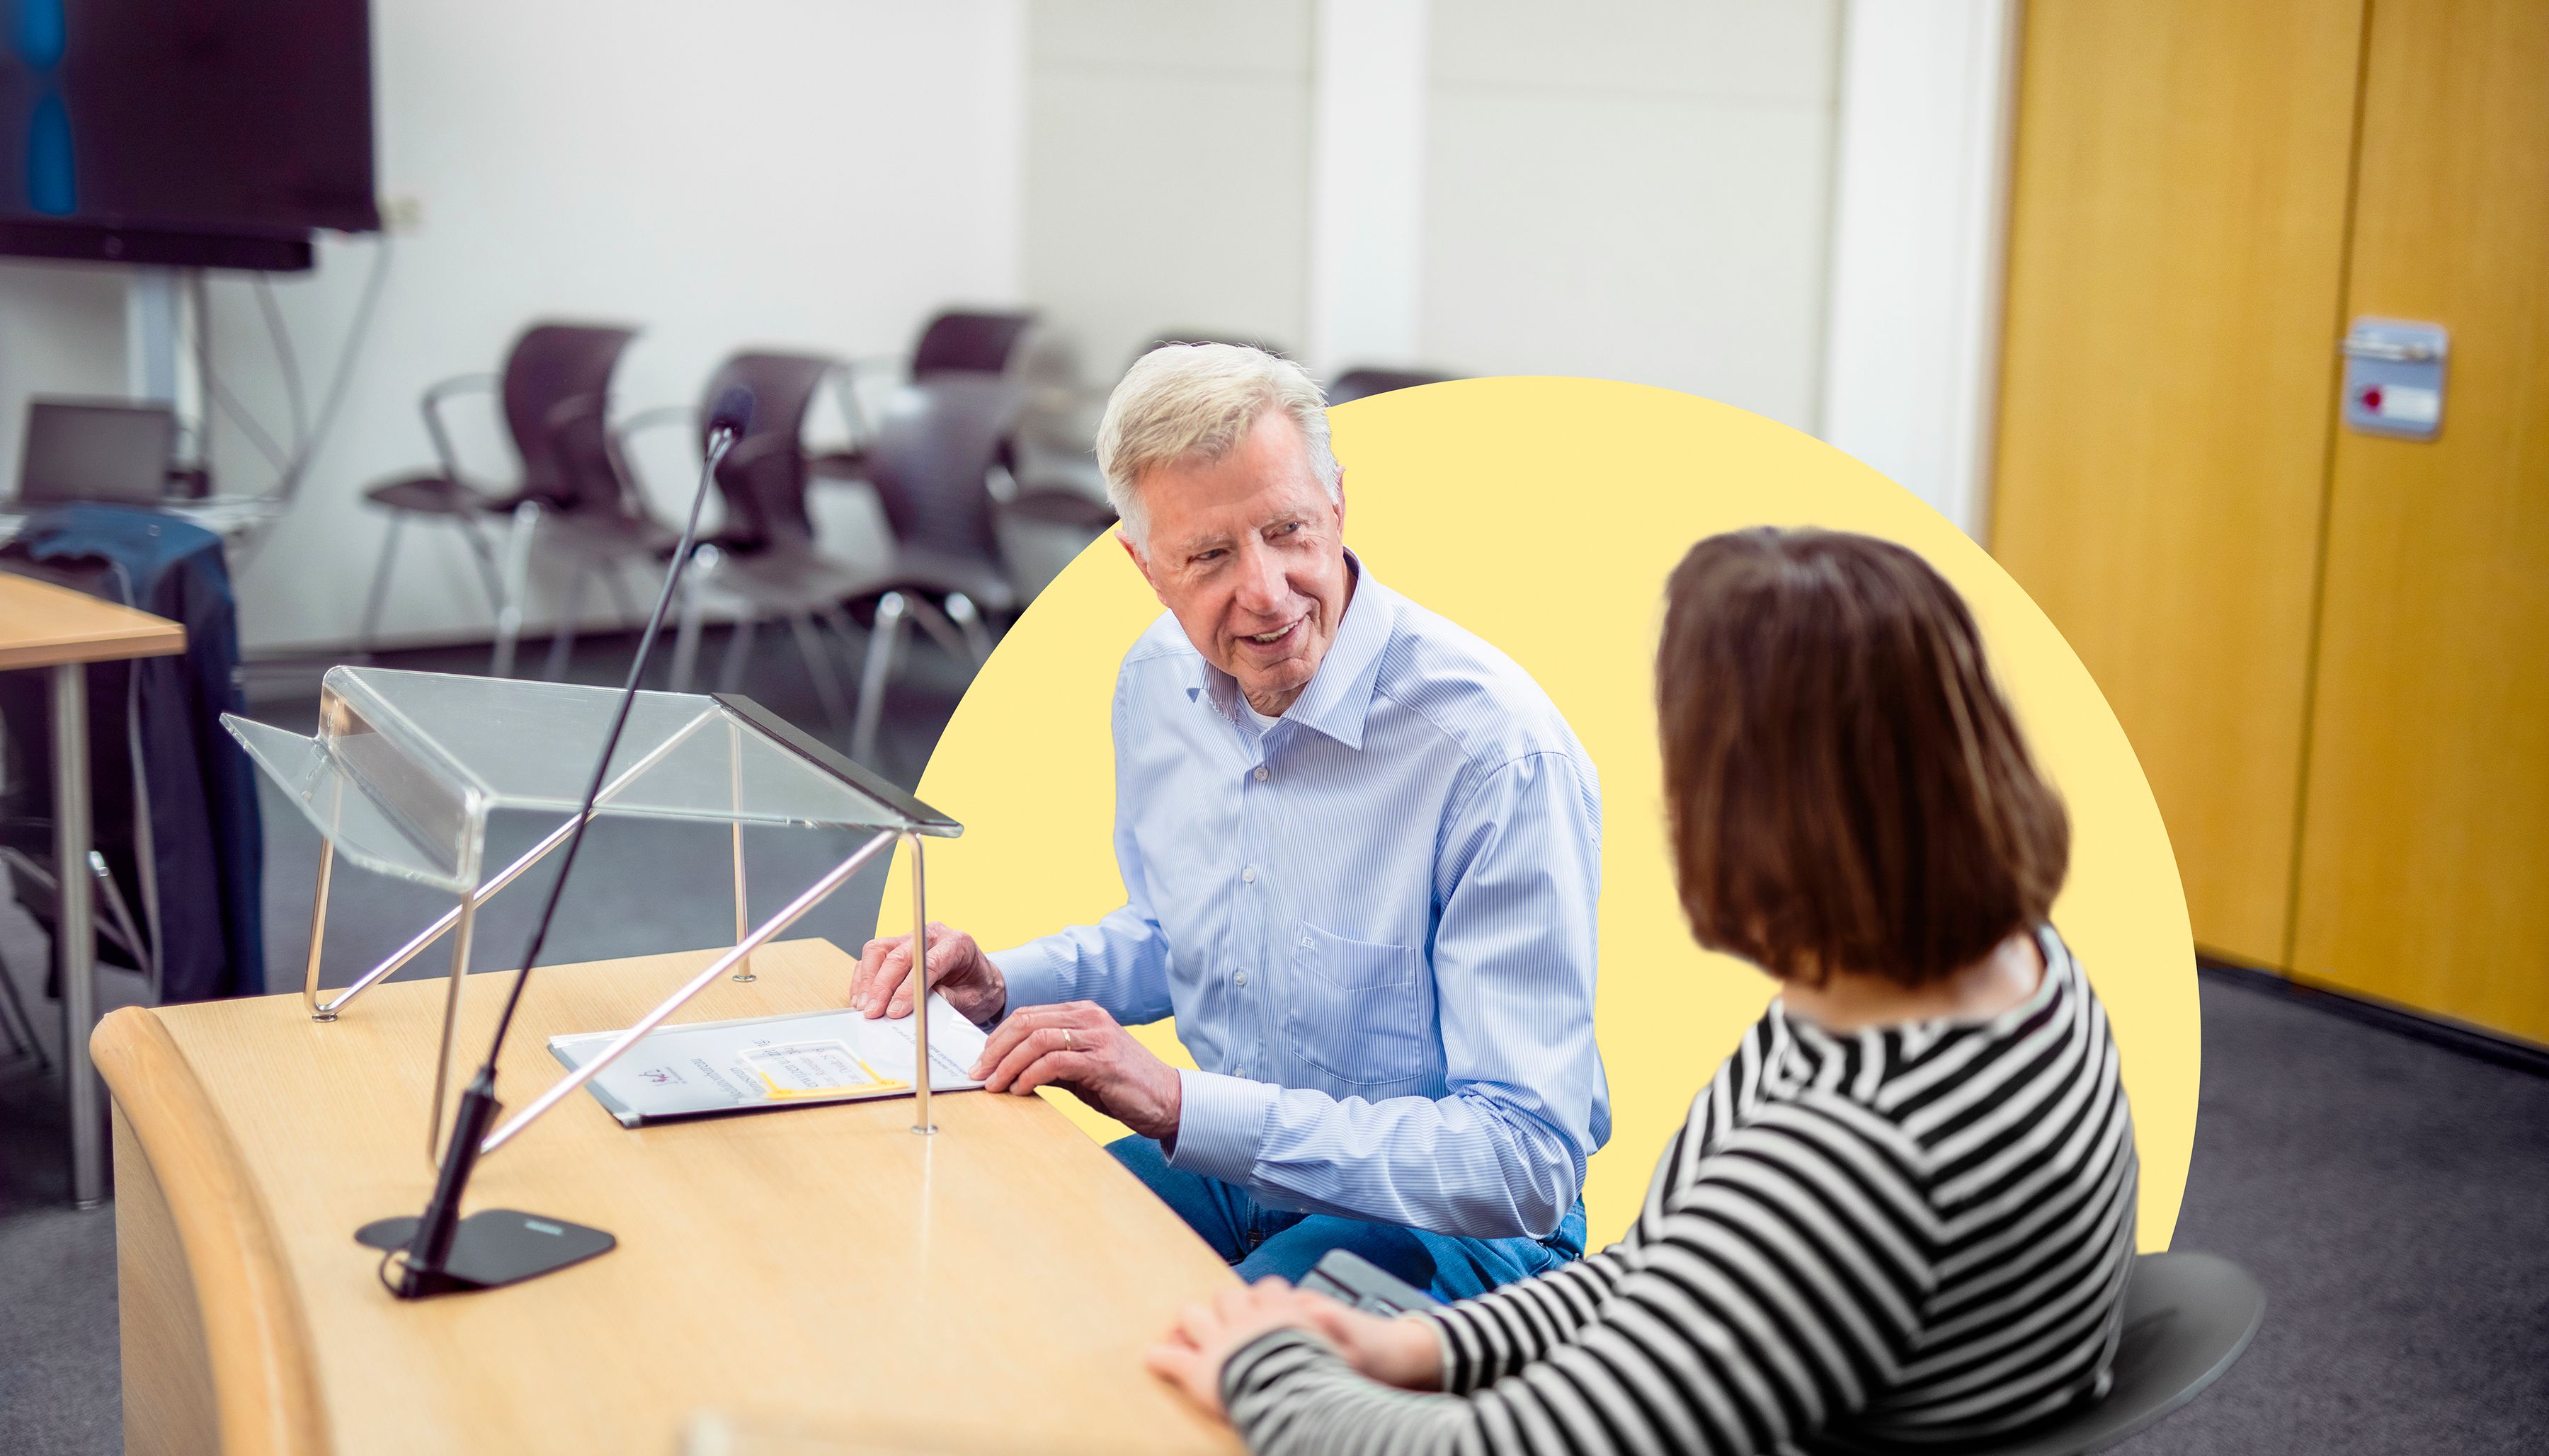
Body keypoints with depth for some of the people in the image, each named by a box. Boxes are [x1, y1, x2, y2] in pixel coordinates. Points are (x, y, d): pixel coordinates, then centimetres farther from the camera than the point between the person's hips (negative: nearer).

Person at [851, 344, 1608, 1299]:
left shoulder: (1502, 752, -25)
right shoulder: (1160, 681, -1)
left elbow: (1527, 1165, -27)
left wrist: (1181, 1104, -31)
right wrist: (1001, 987, 0)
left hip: (1453, 1227, -7)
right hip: (1228, 1168, 7)